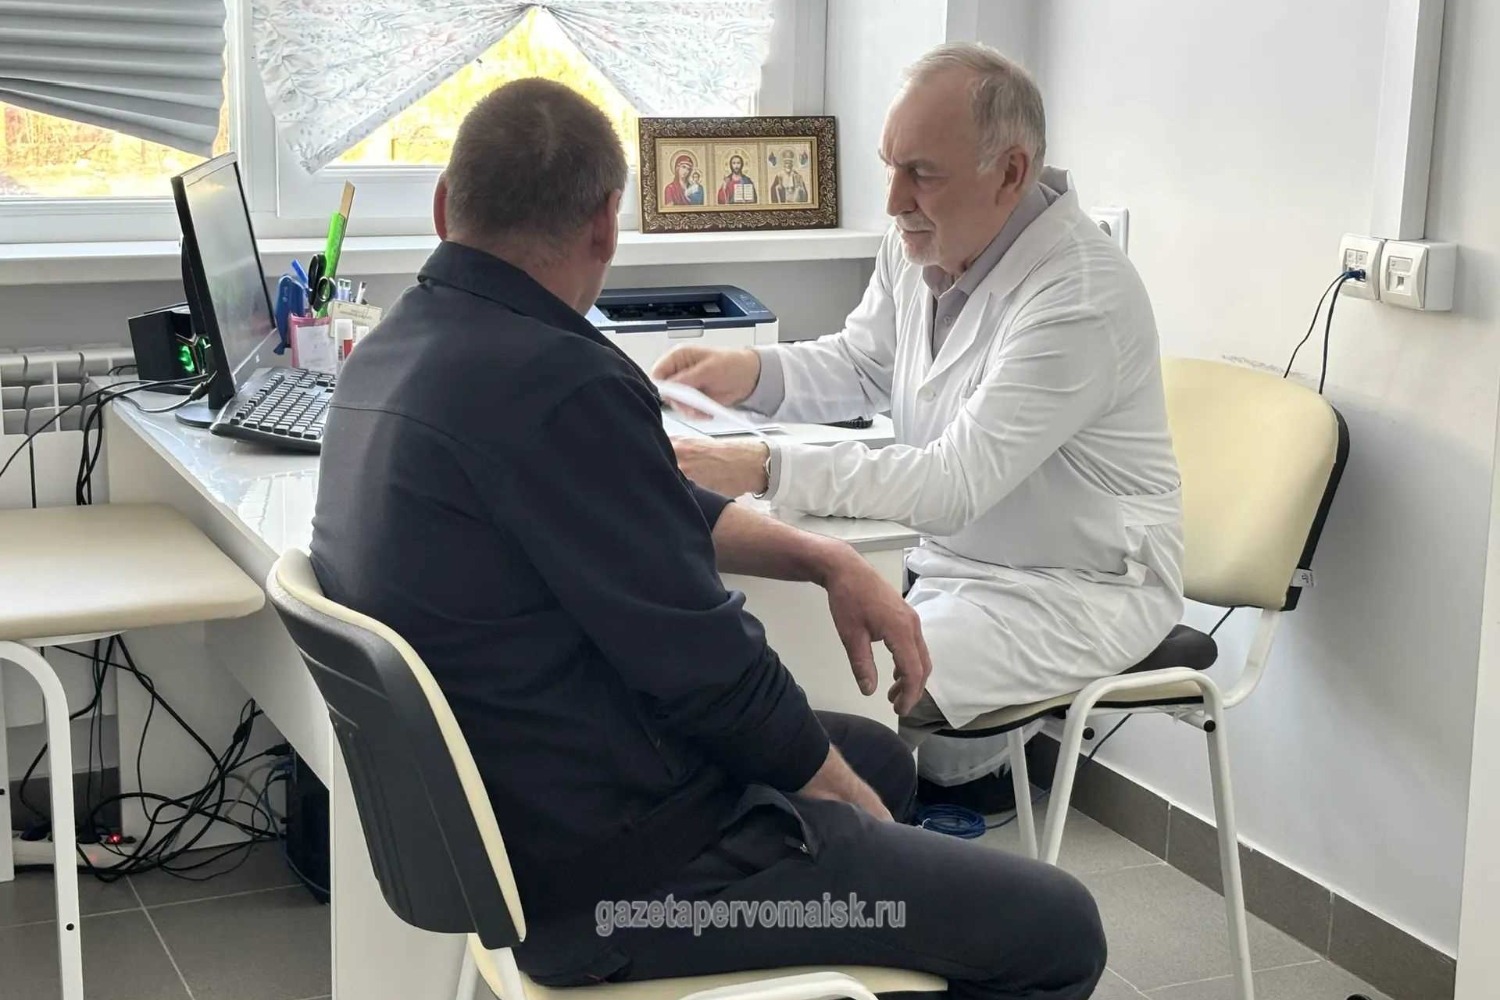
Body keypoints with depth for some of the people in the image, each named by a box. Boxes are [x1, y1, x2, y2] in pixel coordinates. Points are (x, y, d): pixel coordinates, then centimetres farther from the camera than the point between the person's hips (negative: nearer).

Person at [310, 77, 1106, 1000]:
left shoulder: (396, 350, 3)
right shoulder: (556, 384, -28)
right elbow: (706, 664, -21)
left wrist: (823, 558, 4)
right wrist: (846, 795, -4)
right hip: (620, 869, -10)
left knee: (879, 756, 29)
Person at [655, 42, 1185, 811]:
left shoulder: (1081, 296, -27)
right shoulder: (920, 242, -3)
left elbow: (957, 483, -30)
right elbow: (861, 367, 15)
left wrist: (765, 470, -35)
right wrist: (751, 372, -5)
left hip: (1080, 590, -8)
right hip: (949, 555, 8)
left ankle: (960, 775, 5)